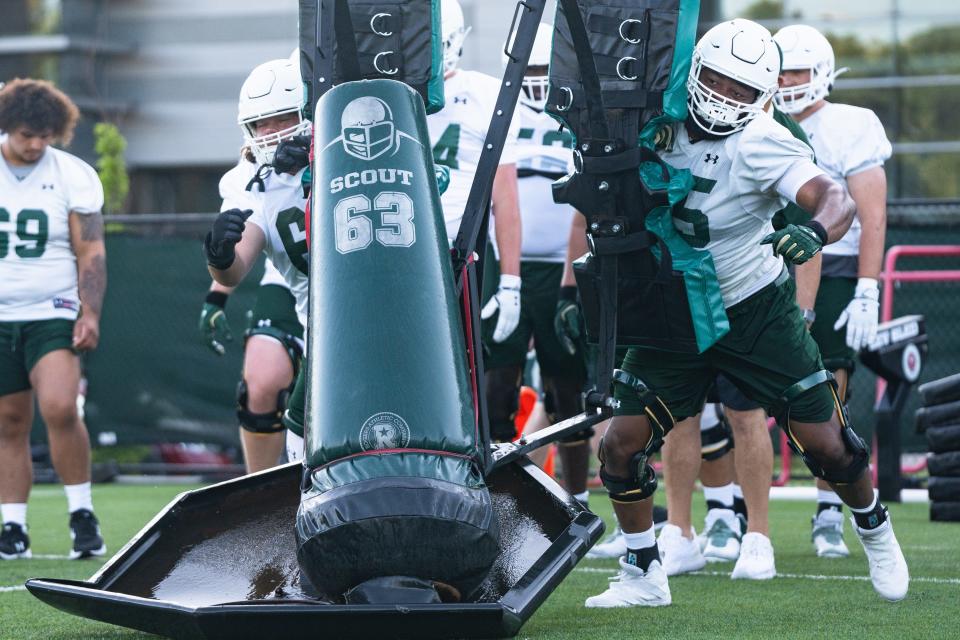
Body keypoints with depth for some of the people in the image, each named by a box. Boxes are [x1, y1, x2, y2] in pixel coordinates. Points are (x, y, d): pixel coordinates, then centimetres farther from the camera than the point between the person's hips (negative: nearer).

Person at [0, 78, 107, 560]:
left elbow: (91, 251, -1)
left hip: (52, 313, -2)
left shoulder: (74, 176, -1)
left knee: (59, 407, -21)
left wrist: (90, 313, -11)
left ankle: (82, 514, -9)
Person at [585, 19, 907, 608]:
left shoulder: (761, 143, -20)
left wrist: (813, 232, -54)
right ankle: (643, 576, 11)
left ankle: (877, 534, 31)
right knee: (623, 445, -7)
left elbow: (837, 200, -32)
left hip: (758, 312, -3)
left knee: (827, 444, 1)